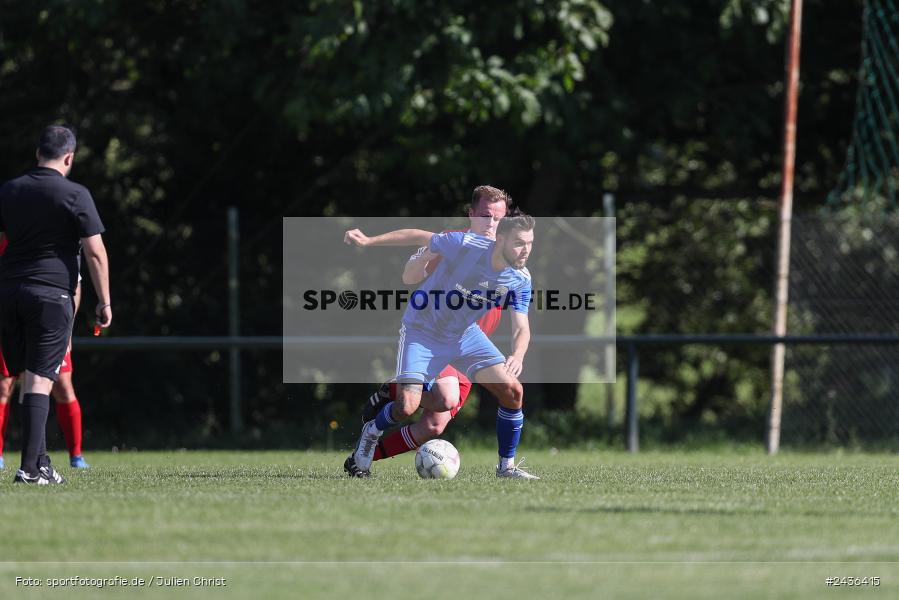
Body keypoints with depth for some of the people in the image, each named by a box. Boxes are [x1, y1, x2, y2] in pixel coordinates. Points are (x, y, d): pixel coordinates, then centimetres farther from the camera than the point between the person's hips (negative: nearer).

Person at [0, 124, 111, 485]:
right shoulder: (74, 195, -4)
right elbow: (95, 252, -7)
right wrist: (104, 302, -1)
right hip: (52, 293, -5)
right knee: (40, 382, -7)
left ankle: (41, 463, 15)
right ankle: (30, 468, -14)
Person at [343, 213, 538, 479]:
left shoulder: (521, 280, -14)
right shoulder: (465, 245, -27)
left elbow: (521, 328, -14)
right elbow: (418, 237, -12)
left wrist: (517, 356, -37)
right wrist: (368, 240, -12)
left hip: (465, 335, 4)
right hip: (422, 331, -4)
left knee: (512, 391, -10)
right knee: (407, 407, -18)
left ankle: (507, 466, 9)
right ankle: (372, 432, 18)